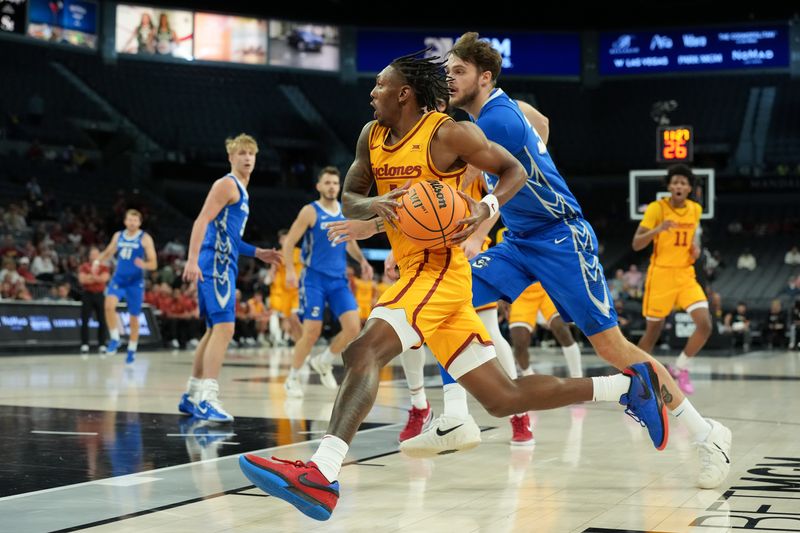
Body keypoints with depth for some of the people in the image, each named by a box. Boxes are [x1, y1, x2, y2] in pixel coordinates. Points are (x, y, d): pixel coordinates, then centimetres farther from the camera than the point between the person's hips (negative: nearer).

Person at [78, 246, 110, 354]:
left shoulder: (104, 268, 7)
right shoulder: (83, 267, 5)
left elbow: (104, 278, -12)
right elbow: (82, 279, -11)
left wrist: (90, 277, -14)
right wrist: (97, 278, -10)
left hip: (100, 295, 1)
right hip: (87, 294, -1)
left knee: (102, 321, 1)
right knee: (85, 321, -5)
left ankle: (102, 345, 9)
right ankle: (84, 345, -1)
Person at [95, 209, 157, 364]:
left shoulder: (145, 238, -6)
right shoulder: (118, 236, 6)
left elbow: (154, 264, -9)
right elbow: (108, 253, 21)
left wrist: (143, 265, -32)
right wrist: (98, 260, 0)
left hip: (135, 282, -2)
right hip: (118, 278, 3)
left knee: (133, 317, 6)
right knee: (109, 305, -24)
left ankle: (132, 349, 23)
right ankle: (115, 339, -7)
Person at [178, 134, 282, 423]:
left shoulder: (241, 191, 23)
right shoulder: (226, 184, -6)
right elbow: (202, 221, -18)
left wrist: (257, 253, 26)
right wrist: (192, 260, -29)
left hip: (223, 266, 10)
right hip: (216, 264, -10)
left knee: (214, 330, 14)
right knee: (224, 328, -16)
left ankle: (192, 396, 20)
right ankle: (206, 399, -18)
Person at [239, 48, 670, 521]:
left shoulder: (448, 133, -8)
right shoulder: (372, 136, 13)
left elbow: (515, 171, -1)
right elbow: (348, 199, 15)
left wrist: (486, 207, -20)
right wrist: (373, 205, -7)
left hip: (439, 269, -8)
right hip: (414, 271, 8)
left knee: (364, 351, -27)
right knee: (503, 398, 10)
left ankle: (321, 475, -37)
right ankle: (627, 385, 20)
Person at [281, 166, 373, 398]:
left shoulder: (346, 212, 10)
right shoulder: (310, 212, -6)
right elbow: (289, 242, -7)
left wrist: (362, 261, 9)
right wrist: (290, 270, -19)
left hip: (339, 279, 5)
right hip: (314, 278, -5)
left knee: (353, 327, -9)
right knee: (312, 332, -9)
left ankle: (323, 362, 16)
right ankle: (292, 378, 11)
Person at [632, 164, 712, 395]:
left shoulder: (696, 209, 4)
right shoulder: (656, 208, -12)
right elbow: (636, 244, -17)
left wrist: (696, 247, 2)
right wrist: (657, 230, -35)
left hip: (686, 275, 4)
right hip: (661, 274, -4)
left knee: (705, 324, -13)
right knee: (653, 332, 4)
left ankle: (680, 368, 7)